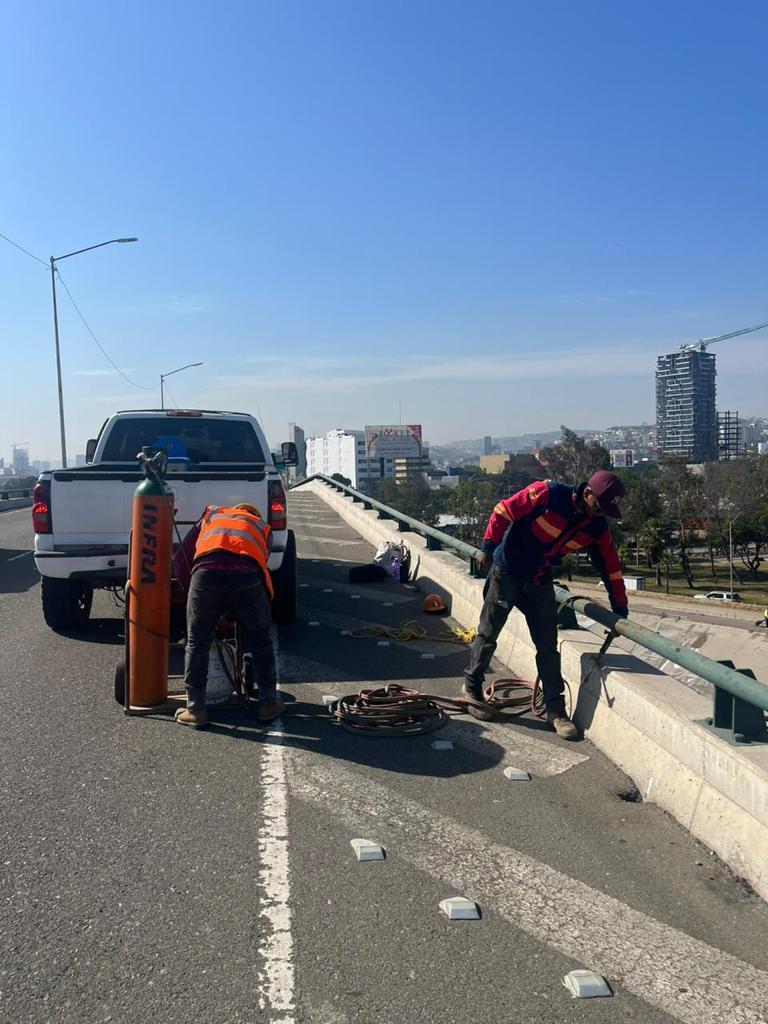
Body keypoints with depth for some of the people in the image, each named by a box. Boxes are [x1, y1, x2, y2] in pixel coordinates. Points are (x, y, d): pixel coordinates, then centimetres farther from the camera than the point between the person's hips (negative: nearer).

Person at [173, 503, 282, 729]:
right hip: (247, 574, 0)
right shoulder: (261, 526, 35)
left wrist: (190, 588, 37)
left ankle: (195, 710, 19)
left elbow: (182, 557, 27)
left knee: (197, 644, 15)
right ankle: (268, 703, 26)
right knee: (260, 642, 18)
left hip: (206, 572, 0)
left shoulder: (210, 515, 36)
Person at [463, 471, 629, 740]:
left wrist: (620, 609, 6)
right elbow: (504, 511, -17)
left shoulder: (597, 526, -5)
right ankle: (472, 687, 25)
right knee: (487, 634, 5)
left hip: (540, 583, 5)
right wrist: (487, 548, -17)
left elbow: (610, 565, 4)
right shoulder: (548, 494, -22)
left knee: (548, 645, 3)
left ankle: (556, 710, 11)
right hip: (506, 573, -5)